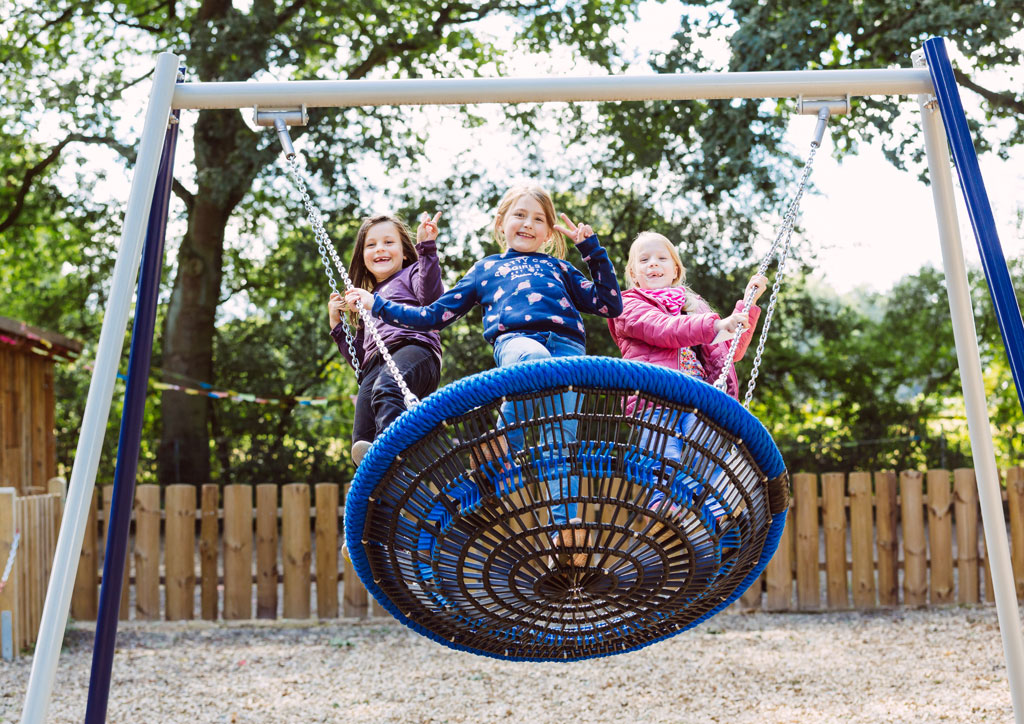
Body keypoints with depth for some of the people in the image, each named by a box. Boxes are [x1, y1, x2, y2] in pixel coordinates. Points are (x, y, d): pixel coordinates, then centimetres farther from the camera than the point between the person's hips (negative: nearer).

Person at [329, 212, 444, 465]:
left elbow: (430, 296, -1)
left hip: (412, 348, -7)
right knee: (362, 444, -21)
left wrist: (426, 246, -3)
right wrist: (337, 324, 28)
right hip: (374, 367, 8)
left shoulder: (411, 274, 26)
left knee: (386, 389, -44)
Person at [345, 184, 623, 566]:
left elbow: (611, 304, 30)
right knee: (536, 359, -42)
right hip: (514, 337, -2)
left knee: (562, 433, -20)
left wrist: (592, 248, 28)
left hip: (566, 341, 2)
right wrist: (377, 304, 36)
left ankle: (564, 526, -27)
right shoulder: (486, 269, 36)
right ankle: (503, 452, -40)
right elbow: (434, 315, 36)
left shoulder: (557, 268, 37)